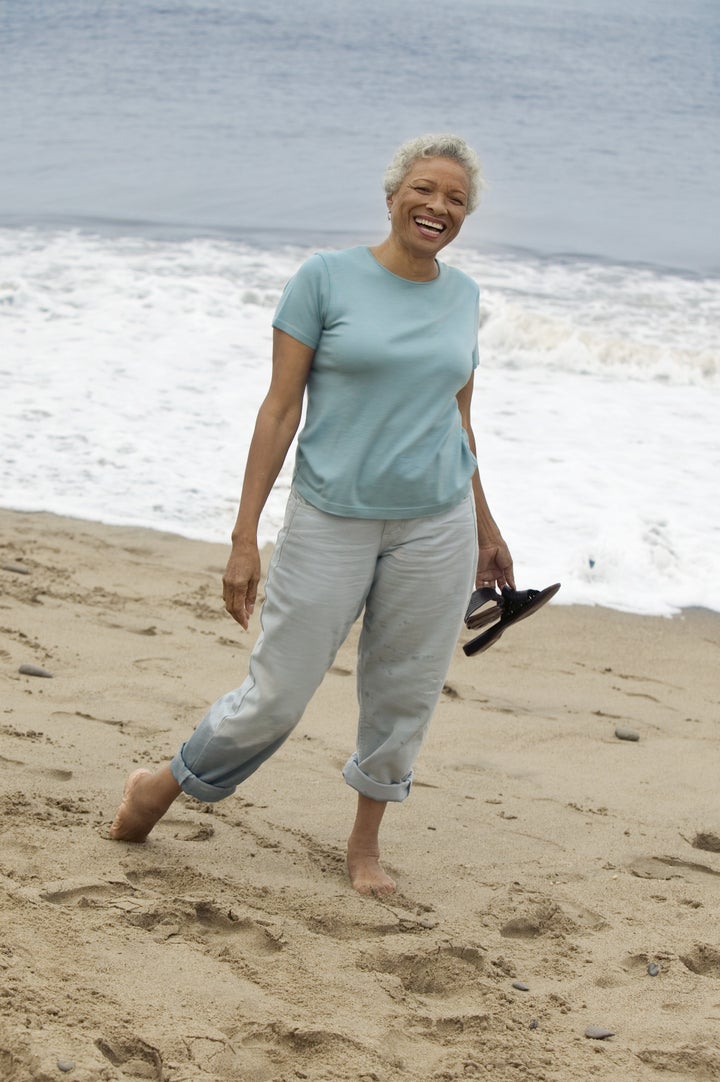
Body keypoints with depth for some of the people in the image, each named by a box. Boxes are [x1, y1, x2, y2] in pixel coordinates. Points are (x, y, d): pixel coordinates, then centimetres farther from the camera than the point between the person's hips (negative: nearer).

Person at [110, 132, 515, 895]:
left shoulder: (461, 295, 6)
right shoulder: (325, 278, -7)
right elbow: (280, 409, -7)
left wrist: (484, 528, 22)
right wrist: (245, 538, -9)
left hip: (435, 526, 4)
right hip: (331, 523, -4)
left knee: (404, 696, 10)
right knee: (276, 696, 1)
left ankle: (365, 844, 30)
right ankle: (163, 785, 26)